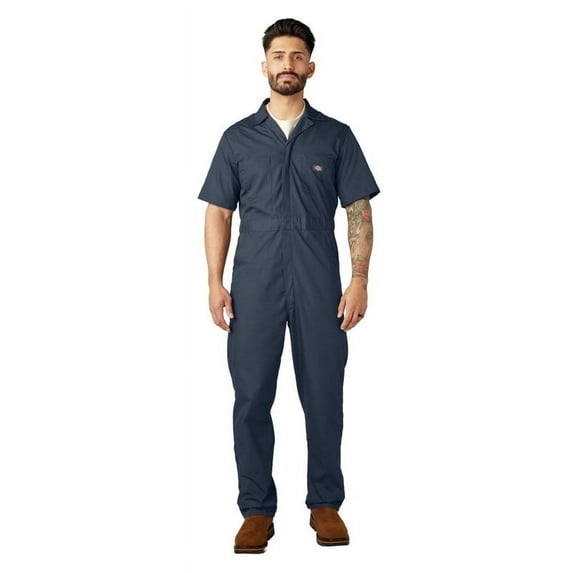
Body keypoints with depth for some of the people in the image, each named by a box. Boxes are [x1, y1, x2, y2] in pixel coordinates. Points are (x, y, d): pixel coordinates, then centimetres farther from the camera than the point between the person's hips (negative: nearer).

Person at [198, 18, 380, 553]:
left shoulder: (336, 137, 7)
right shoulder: (238, 138, 9)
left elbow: (359, 210, 4)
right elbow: (218, 212, 8)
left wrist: (359, 280, -6)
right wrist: (215, 282, -2)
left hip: (320, 289, 0)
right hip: (254, 288, 1)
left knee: (323, 397, 5)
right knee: (251, 399, 3)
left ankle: (326, 504, 20)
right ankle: (257, 509, 15)